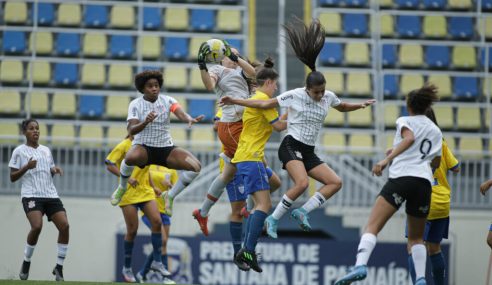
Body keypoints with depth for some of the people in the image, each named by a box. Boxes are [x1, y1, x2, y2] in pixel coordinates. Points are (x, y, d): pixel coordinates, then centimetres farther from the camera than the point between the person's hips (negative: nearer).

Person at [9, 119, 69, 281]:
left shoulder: (46, 151, 19)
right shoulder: (20, 151, 4)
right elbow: (12, 177, 1)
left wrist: (55, 170, 6)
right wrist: (26, 167, -14)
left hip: (50, 194, 5)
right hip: (31, 195, -5)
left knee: (64, 225, -14)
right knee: (37, 226, -26)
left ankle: (59, 267, -4)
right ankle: (26, 263, -4)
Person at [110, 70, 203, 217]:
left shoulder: (167, 100, 0)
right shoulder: (135, 104, -3)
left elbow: (181, 113, -19)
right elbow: (131, 130, -14)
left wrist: (189, 119, -43)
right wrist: (145, 122, -34)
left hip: (166, 148, 2)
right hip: (143, 147, -2)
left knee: (195, 166, -20)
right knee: (130, 158, -40)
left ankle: (170, 195, 5)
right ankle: (122, 188, -6)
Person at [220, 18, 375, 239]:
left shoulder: (328, 97, 5)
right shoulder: (294, 96, -11)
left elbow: (343, 107, 28)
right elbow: (265, 104, -2)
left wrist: (361, 105, 11)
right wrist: (235, 101, -3)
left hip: (308, 153, 7)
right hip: (291, 147, -7)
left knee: (335, 182, -7)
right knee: (302, 183, -30)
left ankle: (303, 211, -9)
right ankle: (274, 219, -18)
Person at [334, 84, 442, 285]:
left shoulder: (405, 121, 10)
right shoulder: (436, 132, 24)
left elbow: (409, 138, -12)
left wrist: (387, 160, -21)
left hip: (401, 177, -5)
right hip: (425, 183, 5)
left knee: (372, 227, -13)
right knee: (416, 238, 19)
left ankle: (360, 266, -36)